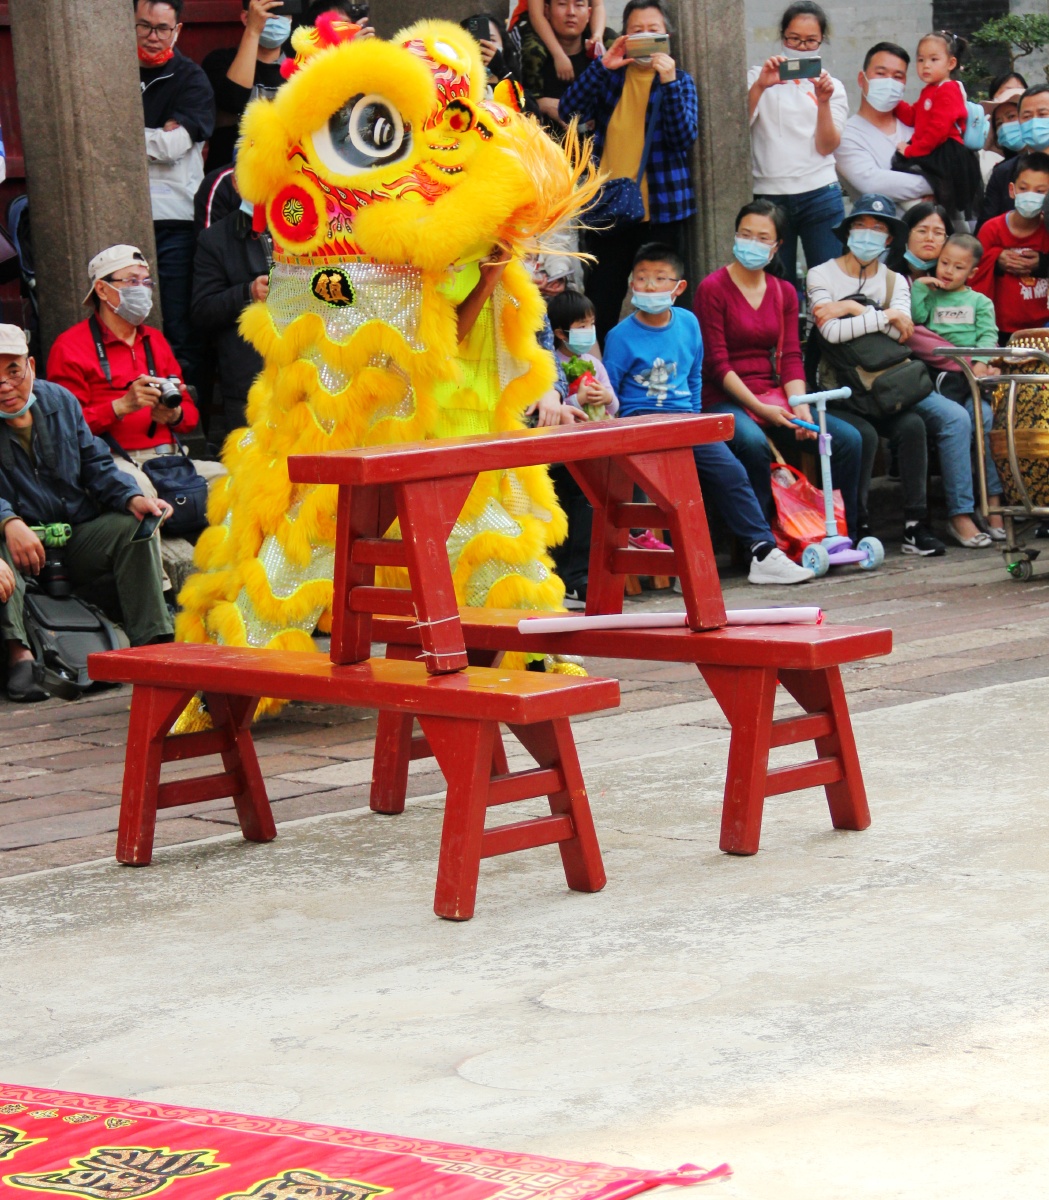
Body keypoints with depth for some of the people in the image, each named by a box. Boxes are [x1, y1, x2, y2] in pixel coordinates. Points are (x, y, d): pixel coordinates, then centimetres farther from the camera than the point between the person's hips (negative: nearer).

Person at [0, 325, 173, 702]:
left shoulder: (61, 402, 8)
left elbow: (96, 466, 11)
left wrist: (132, 498, -8)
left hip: (77, 540, 4)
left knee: (134, 525, -17)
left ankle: (151, 641, -20)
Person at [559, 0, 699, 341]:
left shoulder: (679, 79, 6)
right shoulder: (610, 75, 10)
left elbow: (686, 137, -9)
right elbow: (569, 111, -5)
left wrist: (669, 82, -20)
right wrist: (602, 66, -15)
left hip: (661, 210, -1)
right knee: (599, 311, -1)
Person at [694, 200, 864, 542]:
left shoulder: (784, 293, 14)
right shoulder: (713, 289, -4)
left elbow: (791, 357, 7)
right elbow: (717, 363, -10)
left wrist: (800, 407, -11)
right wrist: (760, 409, -18)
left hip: (773, 396, 6)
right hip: (724, 401, -6)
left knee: (849, 440, -15)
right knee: (753, 443, -39)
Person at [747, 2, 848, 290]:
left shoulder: (832, 86, 12)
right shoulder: (758, 78, 10)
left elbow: (826, 147, 0)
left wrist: (823, 102, -14)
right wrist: (760, 86, -19)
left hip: (820, 196, 0)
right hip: (768, 196, 0)